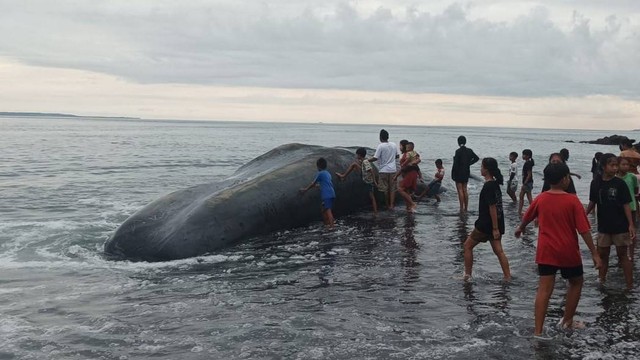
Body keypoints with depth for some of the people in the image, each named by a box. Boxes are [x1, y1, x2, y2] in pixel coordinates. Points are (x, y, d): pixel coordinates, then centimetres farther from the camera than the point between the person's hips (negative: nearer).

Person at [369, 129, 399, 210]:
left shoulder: (380, 146, -13)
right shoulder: (394, 145, 4)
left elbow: (375, 158, -16)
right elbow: (397, 156, 16)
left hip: (384, 170, -4)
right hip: (392, 170, 4)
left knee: (386, 189, 7)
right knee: (392, 188, 7)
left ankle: (388, 205, 15)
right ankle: (392, 205, 0)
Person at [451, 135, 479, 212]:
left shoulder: (458, 151, -16)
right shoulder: (469, 151, 3)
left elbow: (455, 164, -17)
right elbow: (476, 158, 12)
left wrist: (453, 174, -11)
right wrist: (469, 163, 9)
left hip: (459, 173, -6)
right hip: (466, 172, 6)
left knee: (460, 190, -2)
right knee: (465, 190, 13)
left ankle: (462, 208, -3)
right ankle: (466, 208, 17)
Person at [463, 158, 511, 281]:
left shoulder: (488, 186, -19)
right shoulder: (495, 184, 9)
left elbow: (492, 207, -22)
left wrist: (495, 228, -21)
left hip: (486, 224, -9)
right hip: (497, 223, 9)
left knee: (468, 246, 5)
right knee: (498, 251, 11)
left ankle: (467, 275, 9)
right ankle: (508, 277, 10)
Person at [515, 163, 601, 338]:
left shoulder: (540, 199, -1)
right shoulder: (572, 200, -13)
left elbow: (527, 217, 17)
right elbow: (584, 229, -14)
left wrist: (520, 228, 38)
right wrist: (594, 253, -8)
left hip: (546, 252, 3)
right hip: (568, 252, -3)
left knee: (544, 290, 1)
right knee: (576, 283, 23)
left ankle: (538, 332, -4)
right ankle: (567, 321, 30)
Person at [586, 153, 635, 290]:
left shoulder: (620, 184, -8)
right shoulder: (596, 183, -1)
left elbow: (626, 205, -7)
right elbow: (592, 203, 9)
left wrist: (631, 225, -13)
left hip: (620, 227, -3)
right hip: (603, 227, 3)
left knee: (623, 255, 3)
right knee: (602, 255, 11)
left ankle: (630, 286, 7)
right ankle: (601, 282, 24)